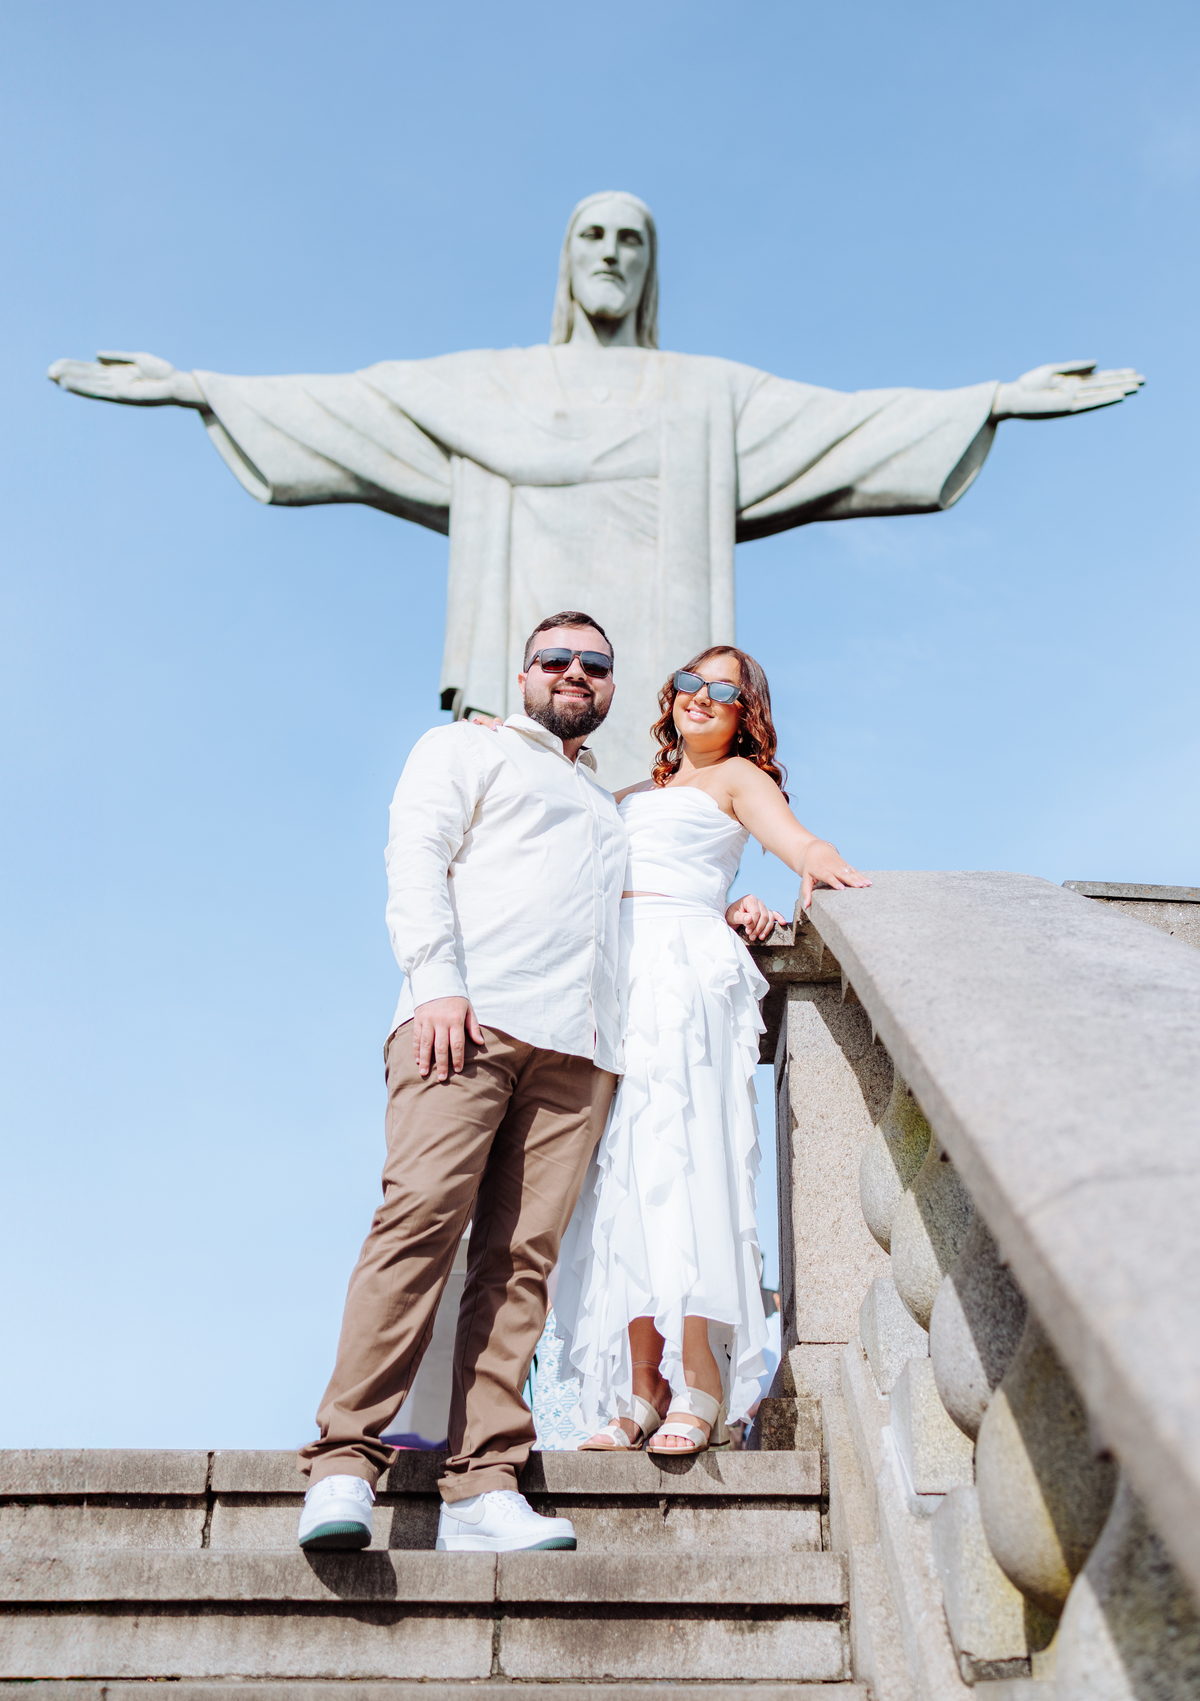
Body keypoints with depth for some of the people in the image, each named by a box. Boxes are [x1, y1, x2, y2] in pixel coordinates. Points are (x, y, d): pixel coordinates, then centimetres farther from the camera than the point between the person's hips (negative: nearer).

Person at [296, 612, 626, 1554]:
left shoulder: (610, 804, 37)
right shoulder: (469, 750, 19)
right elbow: (416, 857, 3)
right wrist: (439, 979, -12)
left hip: (578, 1048, 5)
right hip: (470, 1017, -5)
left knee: (521, 1257, -7)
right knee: (422, 1216, -19)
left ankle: (483, 1486, -12)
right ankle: (344, 1462, -20)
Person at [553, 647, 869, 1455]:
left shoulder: (738, 778, 15)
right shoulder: (630, 798, 32)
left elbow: (796, 838, -4)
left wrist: (823, 864, -27)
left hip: (684, 965, -5)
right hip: (611, 974, 5)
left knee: (679, 1157, -18)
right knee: (623, 1170, -7)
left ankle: (701, 1384, -21)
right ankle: (642, 1389, -10)